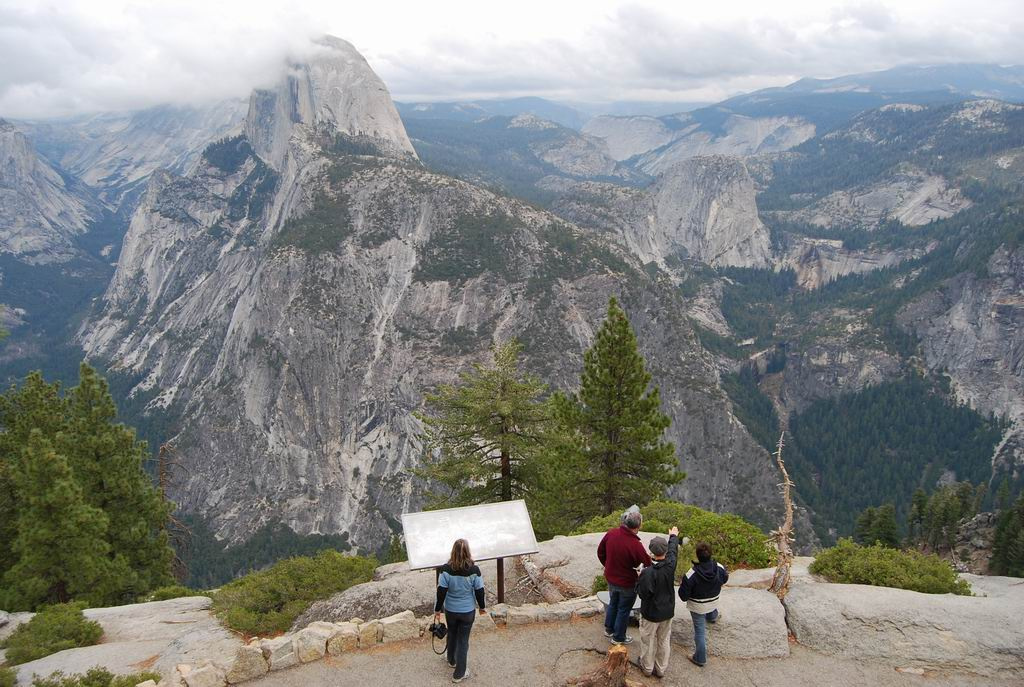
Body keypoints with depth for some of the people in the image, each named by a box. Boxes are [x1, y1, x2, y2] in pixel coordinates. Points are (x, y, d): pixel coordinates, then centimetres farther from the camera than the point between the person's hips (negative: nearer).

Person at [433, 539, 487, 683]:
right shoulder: (474, 570, -19)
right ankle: (459, 674, 19)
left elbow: (441, 591, -13)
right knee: (463, 640, 12)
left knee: (452, 635, 26)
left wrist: (437, 609, 1)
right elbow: (479, 591, -9)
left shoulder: (446, 569, -19)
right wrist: (482, 606, 9)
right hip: (467, 611, -1)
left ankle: (452, 660, 48)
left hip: (450, 610, 1)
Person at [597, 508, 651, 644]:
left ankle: (609, 629, 46)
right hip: (627, 583, -6)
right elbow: (647, 563, -20)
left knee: (613, 603, 28)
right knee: (624, 609, 16)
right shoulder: (635, 545, -33)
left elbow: (601, 553, 0)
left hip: (611, 578, 6)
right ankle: (618, 637, 31)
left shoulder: (610, 534, -15)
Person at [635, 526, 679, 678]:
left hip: (651, 613, -4)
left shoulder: (648, 572, -31)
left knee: (648, 641, 16)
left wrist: (638, 580, -6)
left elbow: (642, 593, -23)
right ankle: (661, 669, 34)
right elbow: (673, 550, 5)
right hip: (667, 612, 4)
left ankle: (647, 668, 34)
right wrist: (674, 536, 23)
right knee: (664, 641, 20)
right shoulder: (670, 565, -16)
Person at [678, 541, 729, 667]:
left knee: (700, 632, 13)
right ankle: (713, 617, 74)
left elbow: (683, 595, -25)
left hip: (698, 607, -4)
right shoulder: (719, 568, -24)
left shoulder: (692, 574, -36)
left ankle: (700, 658, 28)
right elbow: (724, 579, 1)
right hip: (713, 603, 4)